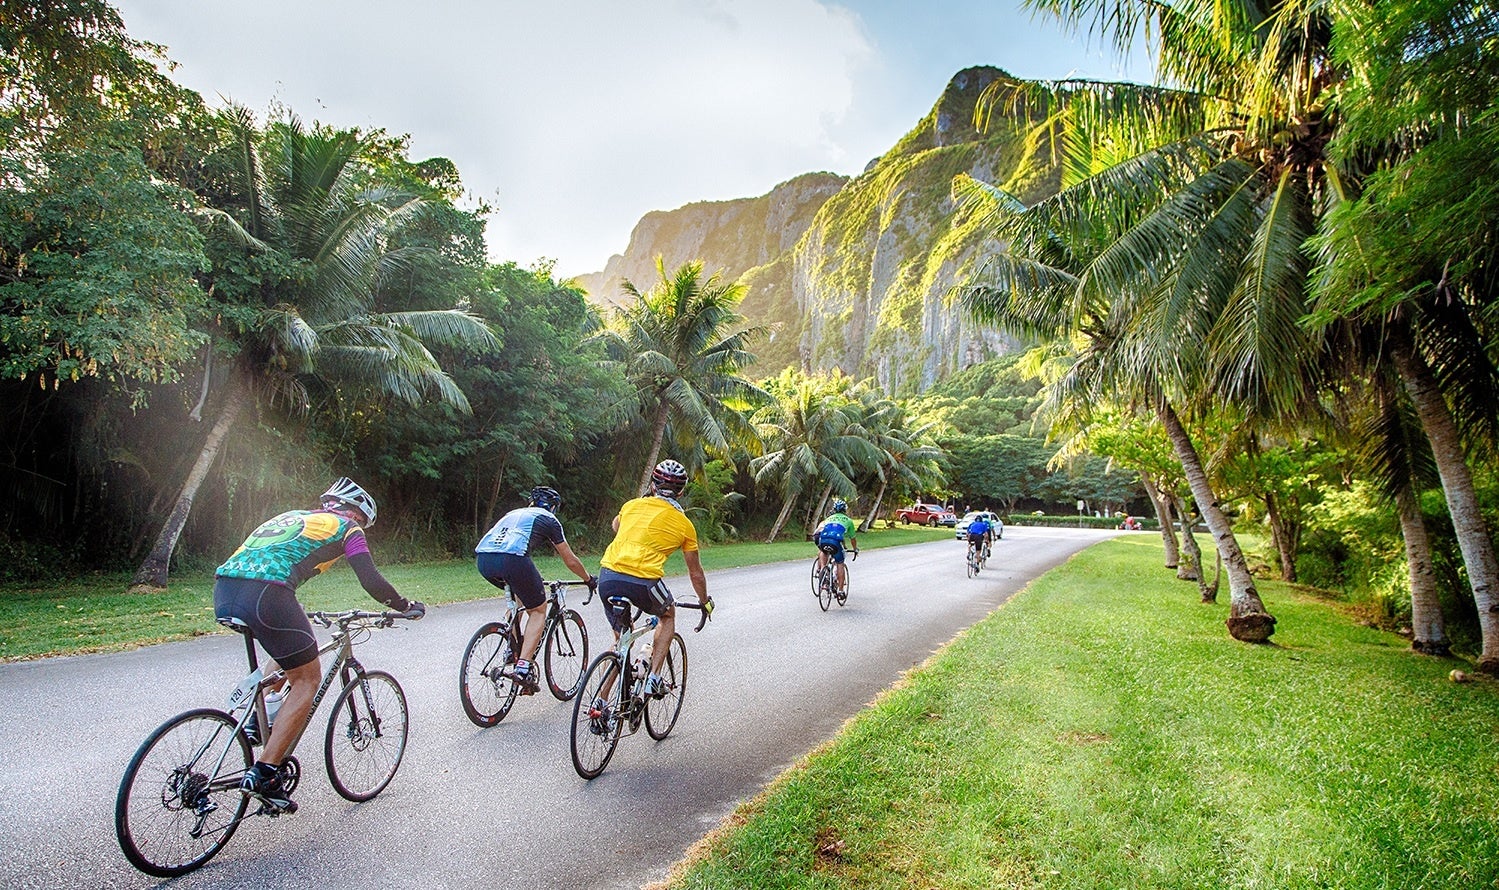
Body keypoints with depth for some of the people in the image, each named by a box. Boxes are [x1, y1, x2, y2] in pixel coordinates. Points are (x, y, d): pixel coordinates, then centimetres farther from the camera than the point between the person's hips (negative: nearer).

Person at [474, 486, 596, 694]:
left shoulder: (514, 513, 36)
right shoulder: (548, 519, 21)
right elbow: (570, 561, 25)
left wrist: (529, 580, 63)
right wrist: (589, 579, 43)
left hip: (483, 559, 6)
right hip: (512, 558, -6)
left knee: (518, 594, 33)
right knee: (538, 610, 13)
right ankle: (523, 667, -2)